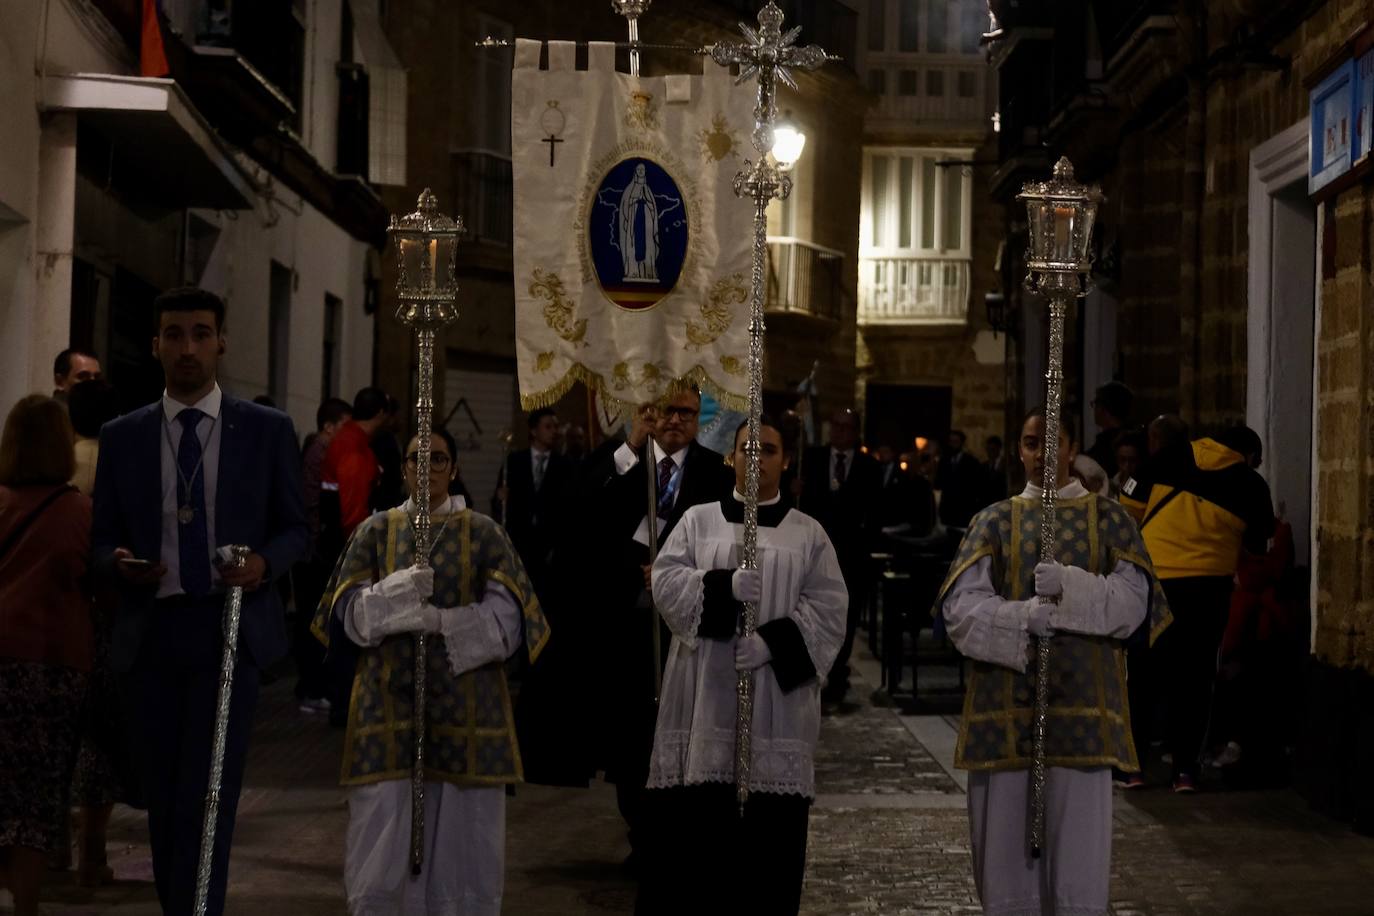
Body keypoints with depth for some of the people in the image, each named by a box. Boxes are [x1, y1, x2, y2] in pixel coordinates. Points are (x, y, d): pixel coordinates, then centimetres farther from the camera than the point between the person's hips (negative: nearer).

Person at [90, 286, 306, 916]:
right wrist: (120, 563, -11)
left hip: (229, 628, -2)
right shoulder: (121, 437, 9)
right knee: (163, 799, 9)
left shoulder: (267, 431, 5)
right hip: (148, 633, 3)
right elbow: (101, 539, 12)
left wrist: (266, 561, -12)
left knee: (208, 796, -12)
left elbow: (294, 529, 9)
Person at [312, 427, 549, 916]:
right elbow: (351, 612, -1)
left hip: (465, 705, 0)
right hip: (391, 703, 1)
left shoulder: (483, 533, 6)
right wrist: (398, 593, -20)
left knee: (463, 843, 0)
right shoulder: (376, 531, 9)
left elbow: (506, 617, -4)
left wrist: (440, 621, -17)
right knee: (383, 844, -3)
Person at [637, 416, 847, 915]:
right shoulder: (698, 519, 10)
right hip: (704, 698, 0)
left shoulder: (809, 533, 9)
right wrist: (725, 585, -18)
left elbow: (828, 609, 0)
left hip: (776, 701, 0)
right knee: (690, 832, -1)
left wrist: (773, 642, -15)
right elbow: (666, 583, -2)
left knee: (769, 839, 2)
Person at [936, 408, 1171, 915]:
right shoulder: (995, 521, 10)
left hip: (1081, 705, -1)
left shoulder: (1107, 518, 9)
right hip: (1006, 705, 1)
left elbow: (1133, 600, -3)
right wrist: (1023, 616, -20)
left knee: (1077, 846, -4)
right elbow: (960, 605, -2)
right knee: (1007, 848, 2)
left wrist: (1068, 585, -20)